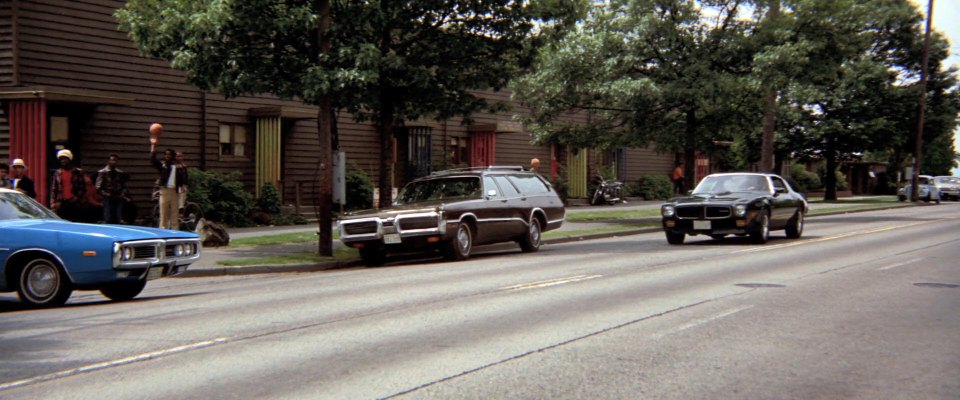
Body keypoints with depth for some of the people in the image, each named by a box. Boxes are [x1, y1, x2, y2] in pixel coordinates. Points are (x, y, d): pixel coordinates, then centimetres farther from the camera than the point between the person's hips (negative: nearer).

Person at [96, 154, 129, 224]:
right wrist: (106, 195, -10)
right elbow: (98, 187, -2)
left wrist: (122, 194, 1)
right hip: (108, 199, -3)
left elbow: (124, 186, 17)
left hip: (119, 199, 3)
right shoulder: (102, 173, 0)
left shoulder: (121, 173, 11)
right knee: (108, 220, -4)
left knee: (119, 221, 3)